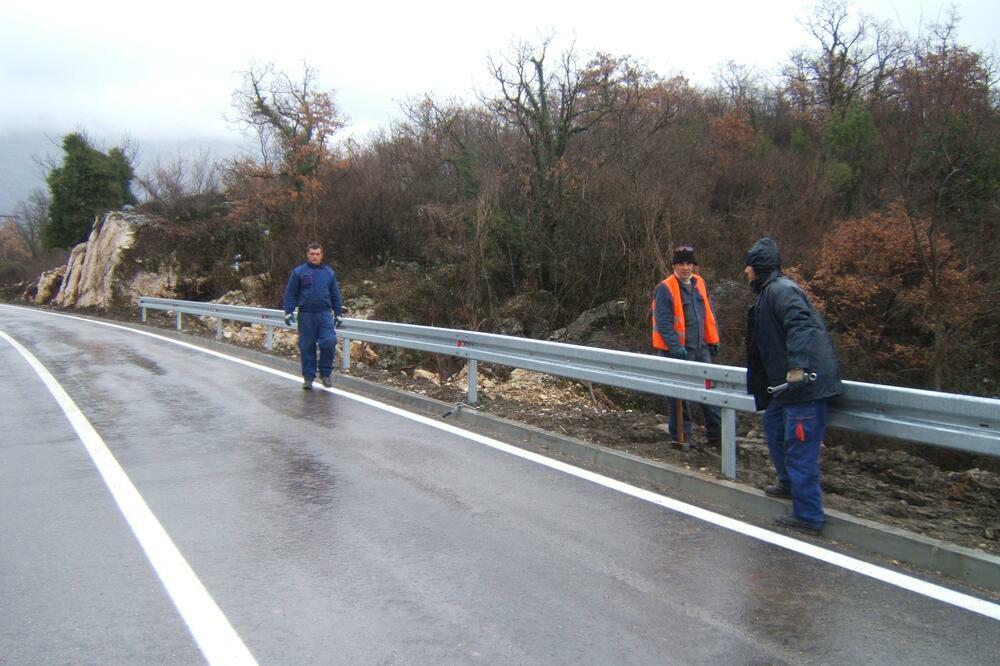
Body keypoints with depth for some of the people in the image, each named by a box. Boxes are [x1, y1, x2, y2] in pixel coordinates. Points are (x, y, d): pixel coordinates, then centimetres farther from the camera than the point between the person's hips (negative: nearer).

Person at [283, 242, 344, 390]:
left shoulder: (329, 272, 11)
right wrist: (289, 312, -5)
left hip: (325, 314, 1)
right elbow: (290, 293, 3)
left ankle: (325, 374, 8)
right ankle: (308, 377, 13)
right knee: (307, 347, 2)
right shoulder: (299, 272, 4)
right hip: (306, 315, -1)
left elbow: (335, 295, 15)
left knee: (329, 343, -10)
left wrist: (338, 313, 13)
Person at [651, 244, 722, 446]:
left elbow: (709, 314, 16)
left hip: (701, 348, 7)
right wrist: (675, 346, -24)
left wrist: (713, 340, 13)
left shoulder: (700, 283, 9)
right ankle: (681, 435, 14)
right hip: (678, 350, -6)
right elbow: (663, 322, -17)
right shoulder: (665, 289, -12)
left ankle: (716, 432, 21)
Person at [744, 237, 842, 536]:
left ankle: (808, 516, 0)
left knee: (799, 446, -7)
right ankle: (790, 483, 45)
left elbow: (800, 324, -29)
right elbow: (764, 343, 25)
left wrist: (797, 367, -35)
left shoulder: (780, 289, -13)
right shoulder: (768, 293, 19)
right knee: (773, 425, 27)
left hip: (805, 381, -11)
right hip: (789, 381, 11)